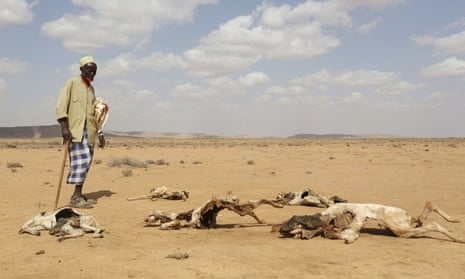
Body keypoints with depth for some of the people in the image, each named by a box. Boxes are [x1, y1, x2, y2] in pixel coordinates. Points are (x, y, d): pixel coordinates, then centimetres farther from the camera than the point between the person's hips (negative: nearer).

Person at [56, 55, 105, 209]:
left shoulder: (91, 88, 19)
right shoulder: (72, 83, -1)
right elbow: (61, 105, -9)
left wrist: (99, 132, 15)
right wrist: (64, 127, -19)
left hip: (89, 131, 7)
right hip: (75, 130, -7)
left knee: (86, 162, 6)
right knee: (81, 161, -14)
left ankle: (79, 195, 13)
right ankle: (76, 197, -12)